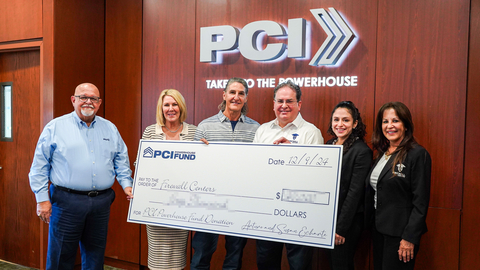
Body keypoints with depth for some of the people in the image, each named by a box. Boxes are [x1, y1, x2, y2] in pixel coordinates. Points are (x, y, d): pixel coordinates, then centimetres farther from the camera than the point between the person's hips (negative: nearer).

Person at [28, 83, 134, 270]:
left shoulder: (110, 129, 11)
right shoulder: (55, 127, 0)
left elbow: (121, 160, 16)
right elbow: (40, 166, 0)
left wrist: (126, 184, 3)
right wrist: (42, 198, -5)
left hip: (101, 202, 3)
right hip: (66, 201, -3)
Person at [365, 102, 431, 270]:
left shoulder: (418, 154, -13)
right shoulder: (382, 153, 9)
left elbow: (421, 201, -15)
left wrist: (410, 238, -17)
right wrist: (369, 222, 9)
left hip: (400, 233, -7)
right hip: (378, 228, 7)